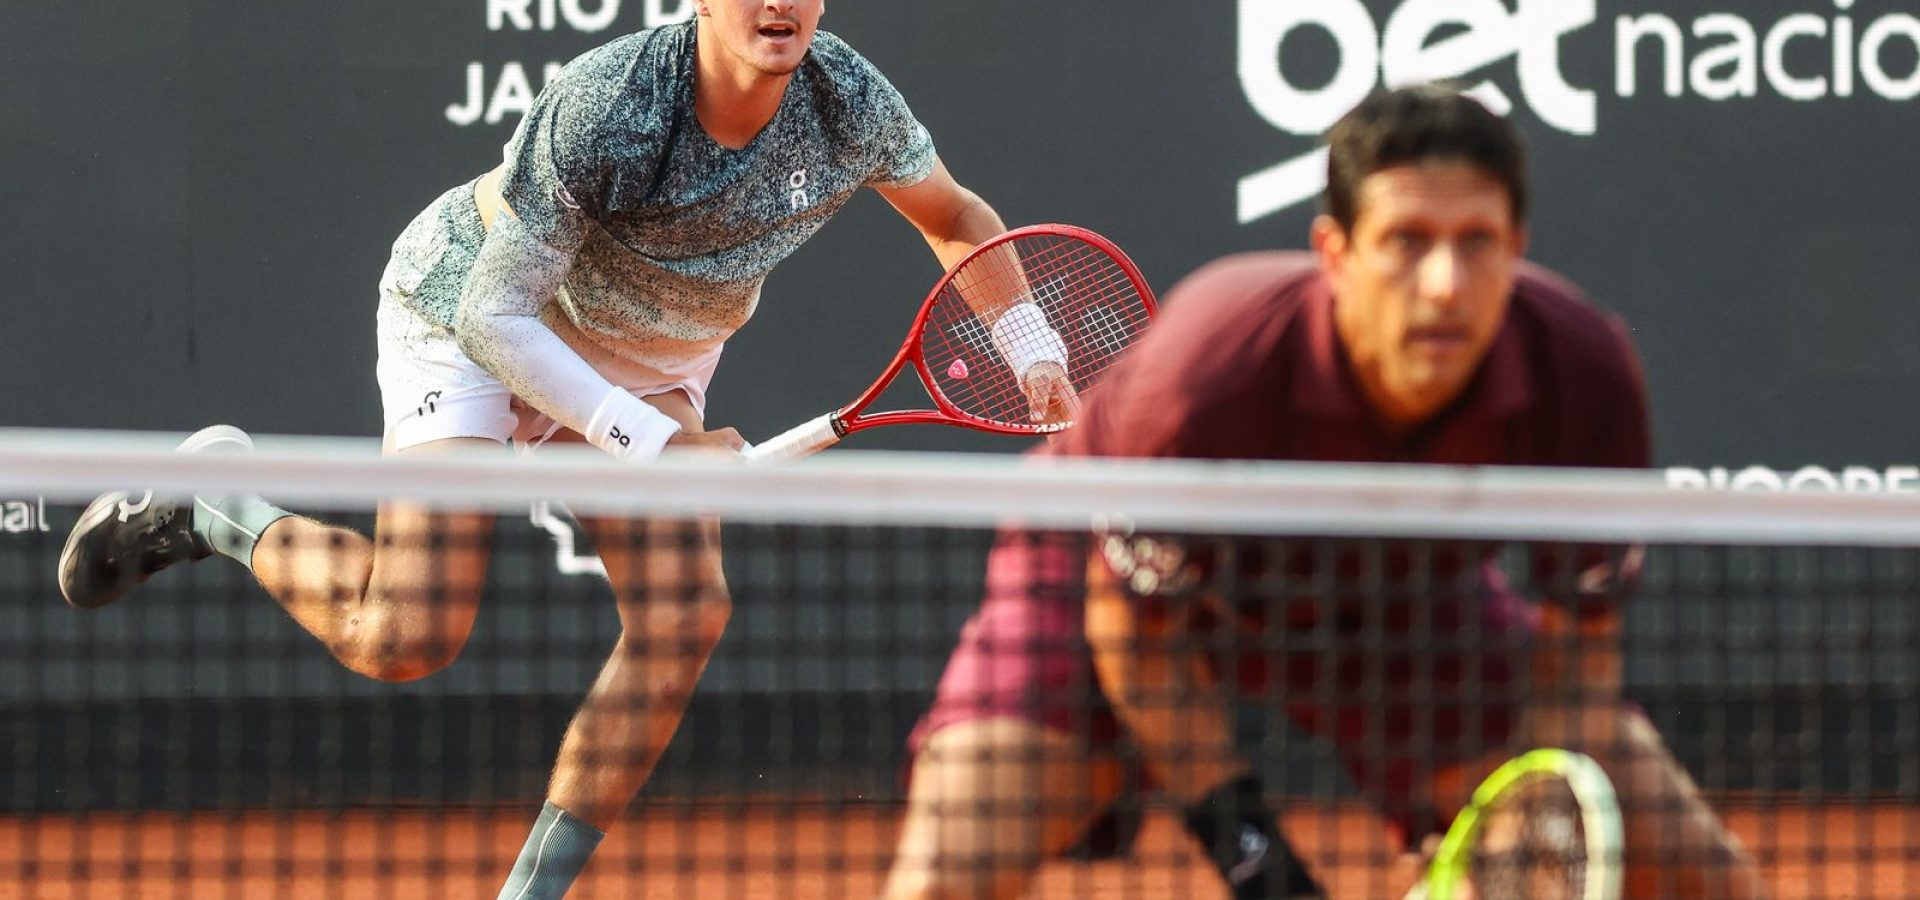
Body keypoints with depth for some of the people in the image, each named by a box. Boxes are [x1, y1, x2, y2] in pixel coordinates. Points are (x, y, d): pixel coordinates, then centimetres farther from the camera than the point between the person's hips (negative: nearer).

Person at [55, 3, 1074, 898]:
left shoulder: (850, 103, -22)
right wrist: (655, 445, -34)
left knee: (681, 616, -14)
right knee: (405, 640, -15)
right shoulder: (600, 107, -36)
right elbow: (496, 318, -30)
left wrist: (1030, 350, -13)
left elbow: (957, 217, 1)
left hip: (651, 357, 5)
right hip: (472, 312, -5)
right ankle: (210, 503, 12)